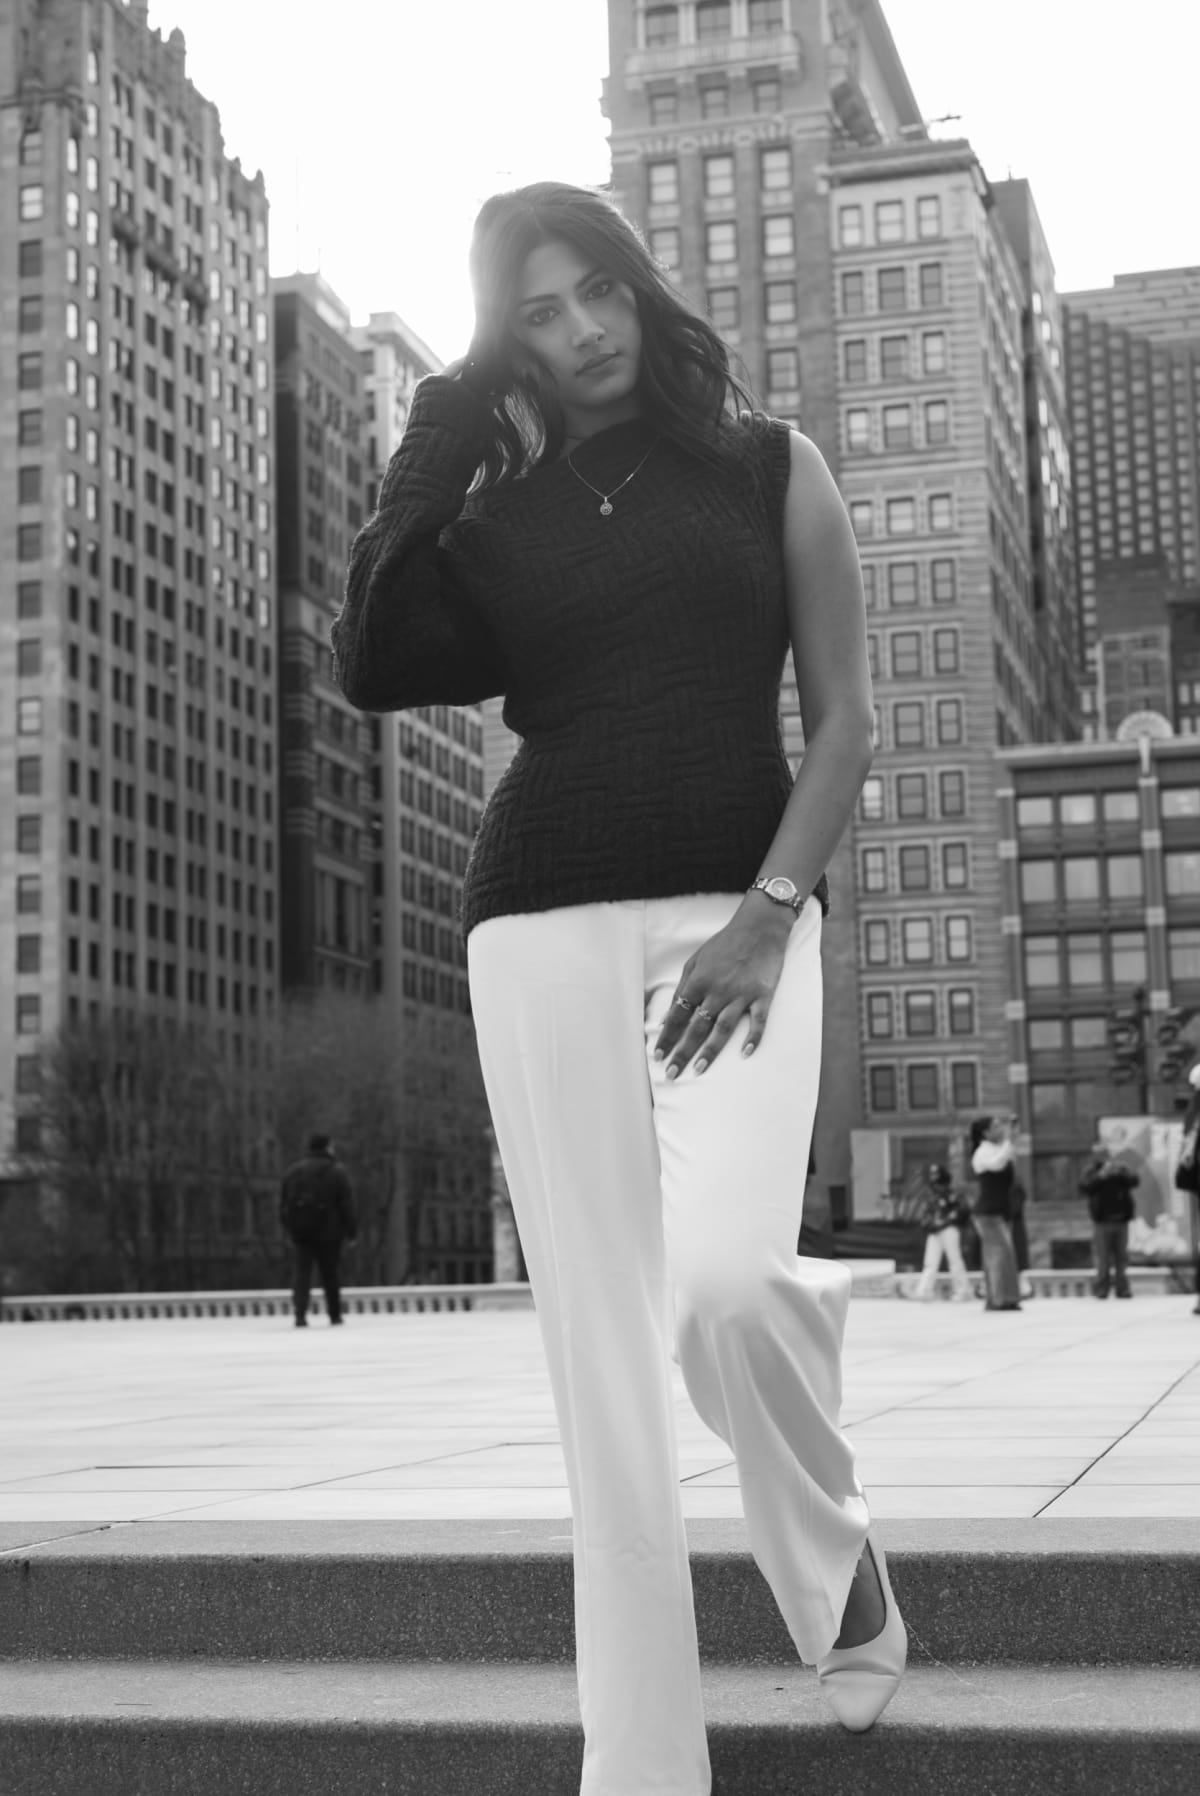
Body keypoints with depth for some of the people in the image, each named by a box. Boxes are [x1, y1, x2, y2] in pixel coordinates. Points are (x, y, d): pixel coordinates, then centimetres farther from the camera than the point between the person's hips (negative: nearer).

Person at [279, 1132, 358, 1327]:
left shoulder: (293, 1171, 9)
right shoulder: (337, 1172, -3)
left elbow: (283, 1203, 10)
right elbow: (346, 1204, -6)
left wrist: (290, 1227, 15)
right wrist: (352, 1231, -1)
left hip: (300, 1230, 2)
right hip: (328, 1230, -2)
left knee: (301, 1270, 2)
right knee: (331, 1272, 8)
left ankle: (300, 1313, -13)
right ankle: (335, 1314, 15)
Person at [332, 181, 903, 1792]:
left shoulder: (770, 467, 9)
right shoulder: (495, 510, 13)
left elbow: (843, 718, 4)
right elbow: (376, 672, -2)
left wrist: (768, 914, -9)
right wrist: (432, 459, 1)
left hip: (737, 912, -2)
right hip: (544, 924, 2)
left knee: (721, 1276, -24)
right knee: (602, 1355, -4)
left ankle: (834, 1541, 9)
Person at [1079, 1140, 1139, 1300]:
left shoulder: (1121, 1169, 11)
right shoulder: (1091, 1170, 3)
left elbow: (1135, 1181, -3)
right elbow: (1084, 1187, -13)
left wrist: (1122, 1172, -18)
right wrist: (1100, 1176, -21)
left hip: (1121, 1219, 3)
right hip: (1102, 1220, -3)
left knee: (1121, 1257, 4)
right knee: (1103, 1257, -4)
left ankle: (1122, 1288, 8)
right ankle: (1101, 1287, 2)